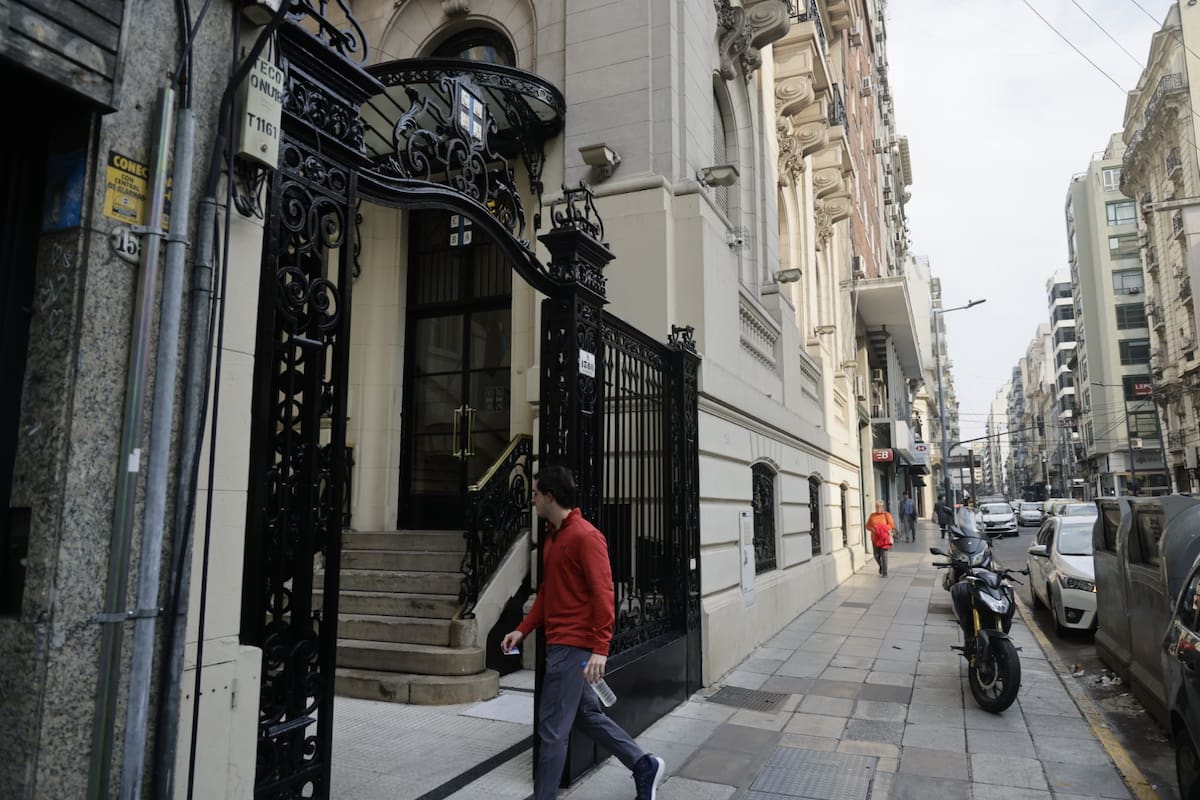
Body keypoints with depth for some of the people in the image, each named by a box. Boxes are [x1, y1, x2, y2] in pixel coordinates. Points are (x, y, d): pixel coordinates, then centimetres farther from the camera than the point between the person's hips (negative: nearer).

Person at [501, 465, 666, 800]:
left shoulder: (585, 536, -15)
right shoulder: (552, 537, 13)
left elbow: (603, 593, -20)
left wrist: (600, 648, -23)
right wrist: (523, 630, 11)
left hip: (573, 646, -10)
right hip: (558, 644, 10)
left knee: (552, 729, -1)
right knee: (588, 716, 18)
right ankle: (645, 766, 28)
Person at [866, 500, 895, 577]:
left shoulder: (887, 515, 1)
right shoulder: (872, 516, 9)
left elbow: (891, 525, -6)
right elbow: (868, 526, 8)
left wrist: (883, 529, -20)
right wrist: (872, 529, -13)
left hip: (884, 538, -3)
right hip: (875, 539, 3)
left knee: (884, 555, -9)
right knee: (877, 555, 4)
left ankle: (885, 572, -1)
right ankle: (881, 566, 35)